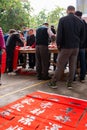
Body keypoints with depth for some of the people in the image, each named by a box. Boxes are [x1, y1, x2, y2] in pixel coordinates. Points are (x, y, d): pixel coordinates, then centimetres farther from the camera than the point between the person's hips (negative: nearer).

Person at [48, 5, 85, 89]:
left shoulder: (62, 20, -9)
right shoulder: (80, 21, 4)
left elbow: (59, 34, -10)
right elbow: (82, 36, 8)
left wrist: (58, 44, 2)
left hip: (65, 47, -3)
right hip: (76, 47, 4)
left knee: (60, 66, 4)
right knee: (72, 66, 10)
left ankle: (53, 83, 15)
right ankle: (69, 84, 19)